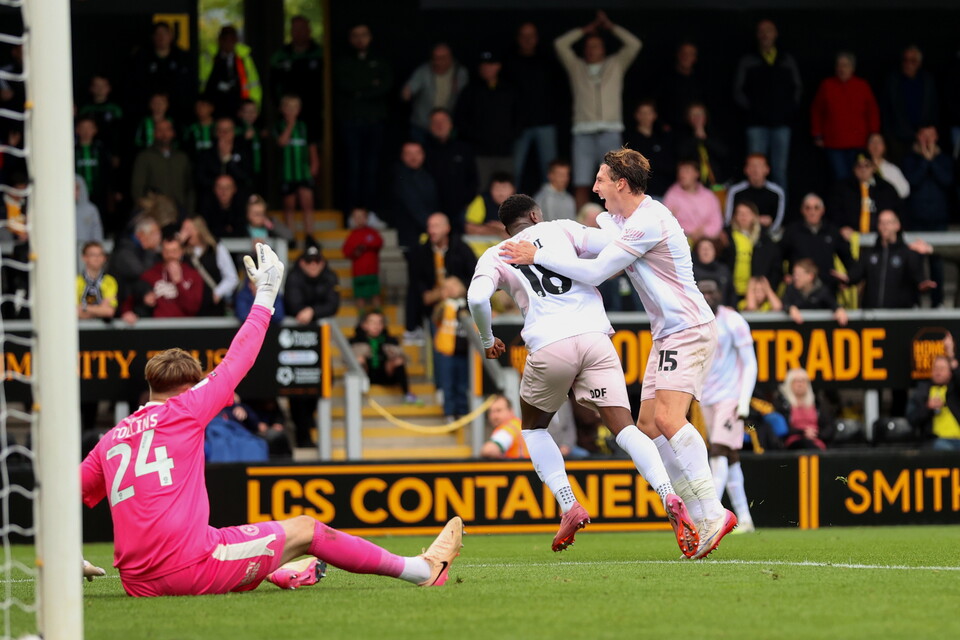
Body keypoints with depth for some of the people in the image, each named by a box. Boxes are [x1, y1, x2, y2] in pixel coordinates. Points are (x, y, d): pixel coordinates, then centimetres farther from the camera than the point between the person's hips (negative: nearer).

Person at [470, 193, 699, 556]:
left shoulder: (495, 257, 17)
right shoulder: (559, 230, 18)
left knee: (533, 427, 24)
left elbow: (477, 297, -2)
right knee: (623, 428, -2)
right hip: (594, 336, 1)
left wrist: (487, 340, 15)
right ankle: (669, 498, -25)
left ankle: (569, 506, 8)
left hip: (549, 346, -1)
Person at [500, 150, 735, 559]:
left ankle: (711, 514, -25)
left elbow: (595, 273, -20)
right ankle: (701, 515, 4)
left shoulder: (648, 222, -19)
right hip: (667, 333, 11)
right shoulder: (625, 218, 14)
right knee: (648, 425, 4)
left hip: (688, 329, -11)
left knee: (668, 419, -24)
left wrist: (538, 256, -13)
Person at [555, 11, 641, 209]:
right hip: (584, 131, 1)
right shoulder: (576, 67, 18)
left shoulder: (616, 65, 18)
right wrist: (587, 29, 16)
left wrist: (610, 26, 14)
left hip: (610, 132, -1)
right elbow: (560, 44, 10)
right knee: (581, 185, -6)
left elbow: (634, 44, 10)